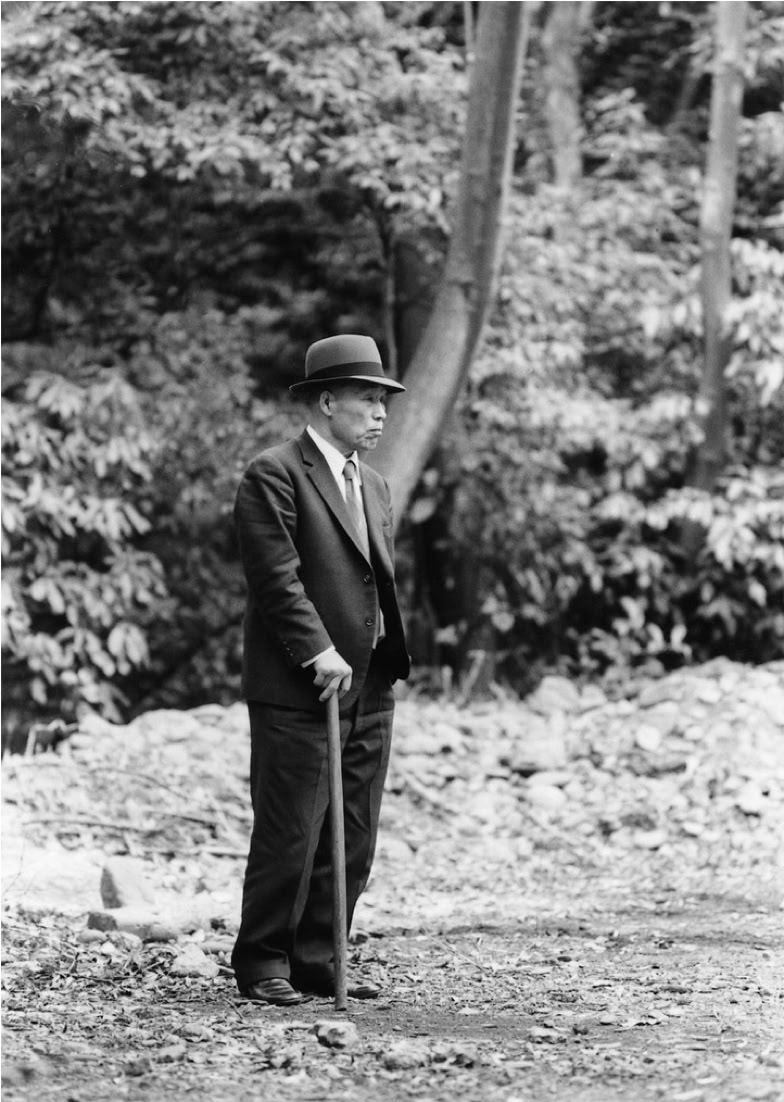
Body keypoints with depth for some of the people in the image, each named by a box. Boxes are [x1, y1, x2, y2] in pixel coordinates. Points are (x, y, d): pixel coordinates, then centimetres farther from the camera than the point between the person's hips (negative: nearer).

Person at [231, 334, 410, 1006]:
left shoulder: (373, 486, 19)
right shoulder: (274, 477, -7)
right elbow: (278, 577, -15)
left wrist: (390, 657, 11)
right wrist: (318, 652, -21)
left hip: (369, 693, 8)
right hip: (296, 694, -8)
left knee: (353, 842, 8)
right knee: (289, 836, -4)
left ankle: (317, 961, 16)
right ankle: (264, 964, 7)